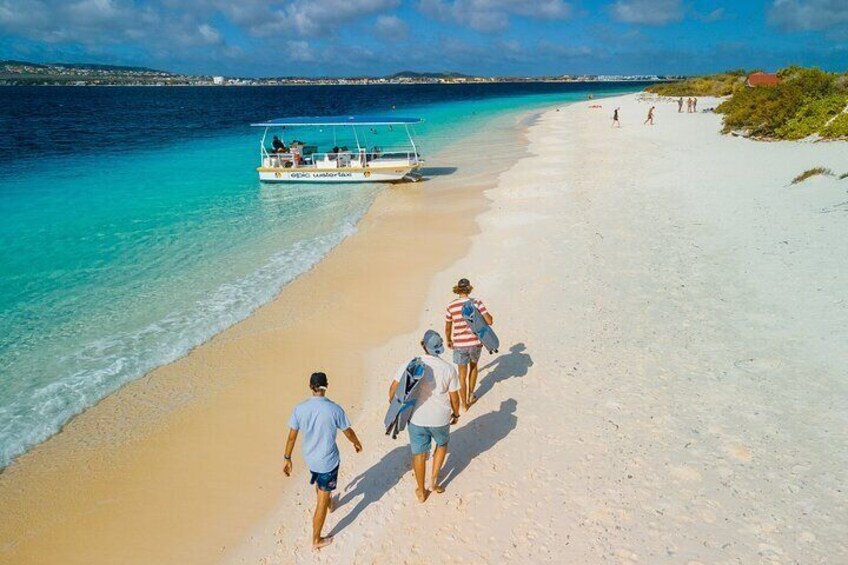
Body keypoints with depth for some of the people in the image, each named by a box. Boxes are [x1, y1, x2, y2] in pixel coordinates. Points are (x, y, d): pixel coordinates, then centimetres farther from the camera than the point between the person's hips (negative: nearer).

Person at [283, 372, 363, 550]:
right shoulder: (335, 409, -21)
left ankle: (327, 503, 63)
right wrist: (357, 443, 15)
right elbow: (348, 432, -6)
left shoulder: (300, 409, -13)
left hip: (310, 459, 4)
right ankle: (316, 540, 19)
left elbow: (292, 437, -5)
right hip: (328, 461, -4)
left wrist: (287, 458, 9)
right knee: (322, 500, 8)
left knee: (319, 485, 34)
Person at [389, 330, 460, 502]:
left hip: (416, 418, 0)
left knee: (419, 454, 17)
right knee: (442, 445, 30)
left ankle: (421, 492, 32)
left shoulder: (411, 365, -11)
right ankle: (434, 480, 26)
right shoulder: (449, 368, -12)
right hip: (440, 419, 0)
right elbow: (454, 398, -6)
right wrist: (456, 414, 13)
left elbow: (393, 388, -8)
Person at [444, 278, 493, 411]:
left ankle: (464, 404, 23)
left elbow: (447, 329, 4)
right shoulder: (476, 302, -10)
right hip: (475, 342, 0)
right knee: (473, 366, 30)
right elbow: (489, 321, -11)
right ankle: (470, 396, 38)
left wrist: (448, 341, 24)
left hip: (459, 345, 0)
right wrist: (489, 316, 13)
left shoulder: (450, 307, -6)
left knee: (462, 374, 16)